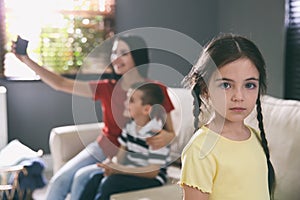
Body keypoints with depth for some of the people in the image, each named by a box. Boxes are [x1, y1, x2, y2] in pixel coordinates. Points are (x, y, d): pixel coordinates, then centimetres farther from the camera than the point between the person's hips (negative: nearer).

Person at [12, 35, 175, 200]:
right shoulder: (108, 88, 0)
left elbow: (170, 132, -4)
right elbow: (61, 84, -1)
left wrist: (165, 137, -29)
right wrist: (27, 60, -8)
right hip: (101, 149, 4)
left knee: (82, 177, -25)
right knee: (59, 180, -15)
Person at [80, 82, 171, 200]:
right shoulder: (130, 125, 4)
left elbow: (153, 171, -22)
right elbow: (123, 150, 15)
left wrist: (119, 169, -25)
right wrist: (113, 164, -8)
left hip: (151, 179, -7)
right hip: (130, 173, 7)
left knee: (110, 182, -27)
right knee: (96, 178, -14)